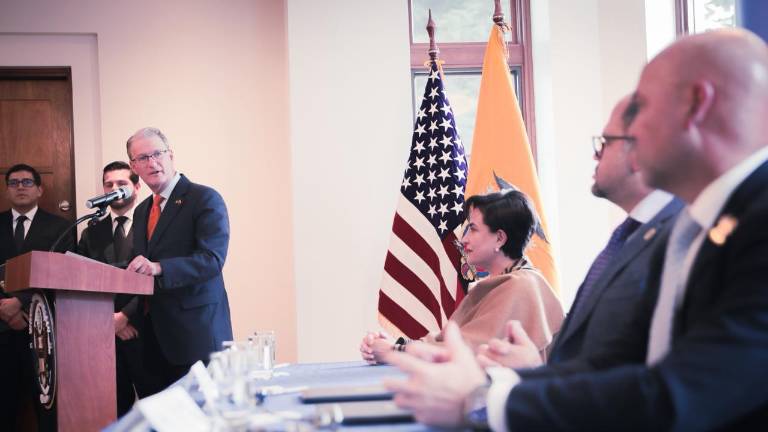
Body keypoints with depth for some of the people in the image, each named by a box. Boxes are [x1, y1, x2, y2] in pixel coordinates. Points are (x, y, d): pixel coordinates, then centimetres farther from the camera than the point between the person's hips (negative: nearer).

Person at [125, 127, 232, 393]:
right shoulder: (141, 211, 19)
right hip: (156, 337, 7)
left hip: (197, 332, -7)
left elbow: (212, 259, -17)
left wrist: (158, 268, -28)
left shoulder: (205, 199, -5)